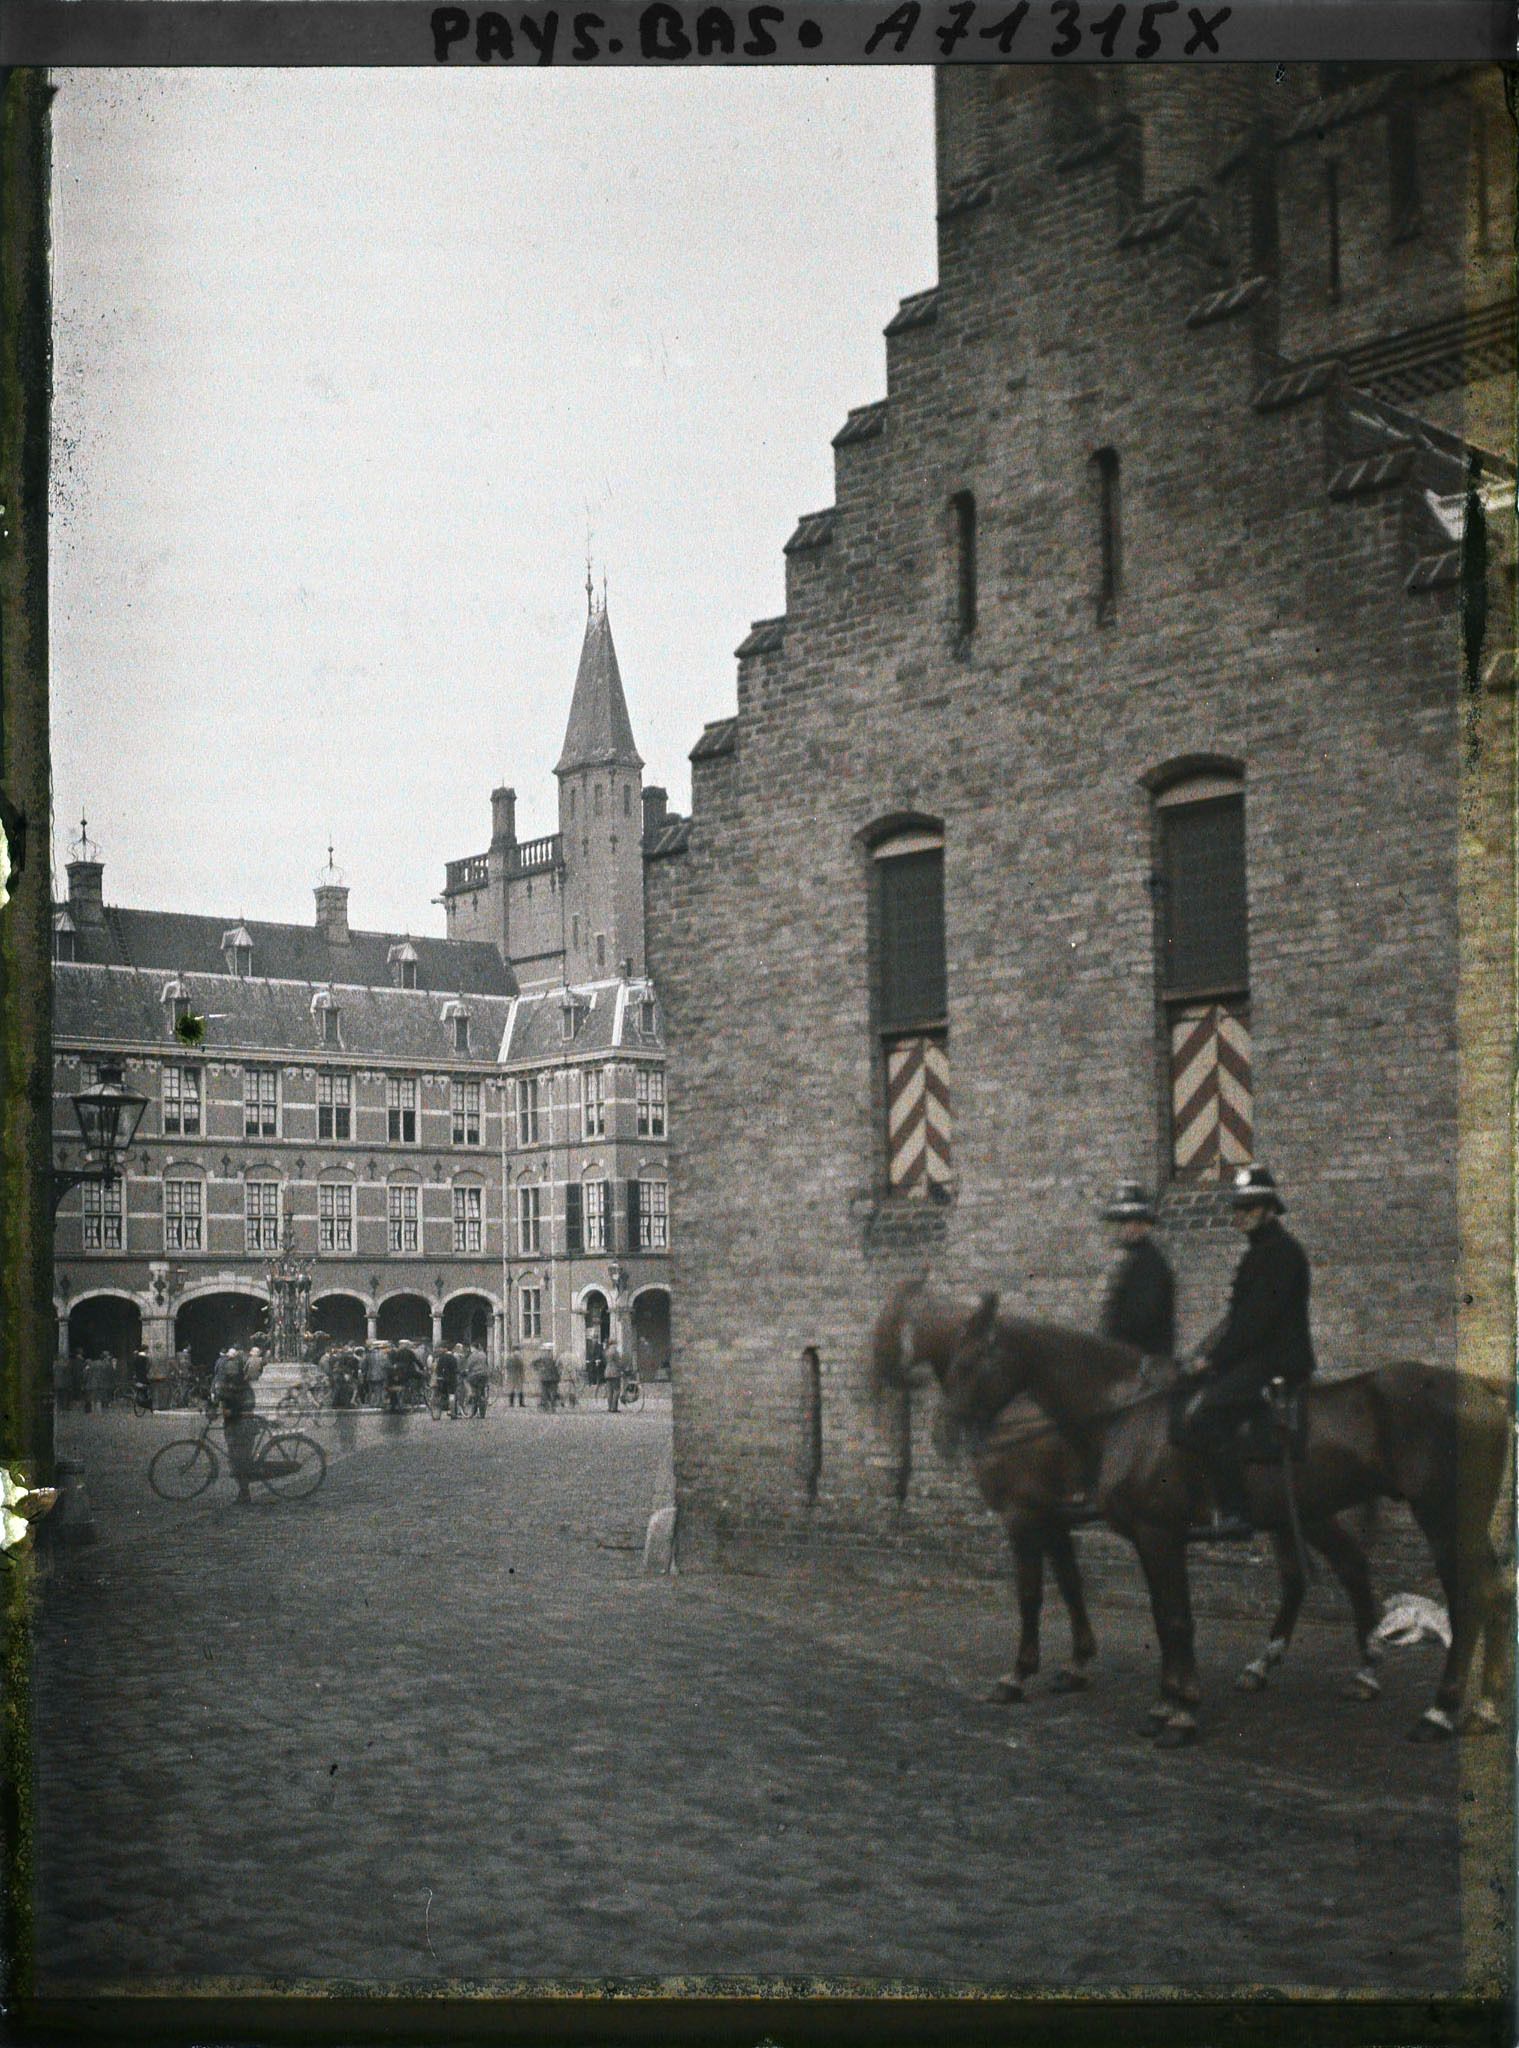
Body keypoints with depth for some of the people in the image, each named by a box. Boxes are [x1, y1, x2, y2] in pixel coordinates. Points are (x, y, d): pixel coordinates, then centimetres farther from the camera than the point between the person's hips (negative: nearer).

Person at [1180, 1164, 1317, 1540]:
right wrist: (1208, 1353, 8)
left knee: (1203, 1414, -24)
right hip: (1255, 1357, 11)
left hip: (1276, 1362, -11)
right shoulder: (1260, 1251, 21)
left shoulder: (1281, 1251, -11)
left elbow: (1257, 1316, -19)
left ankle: (1236, 1512, -24)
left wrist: (1214, 1357, -17)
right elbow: (1239, 1315, 21)